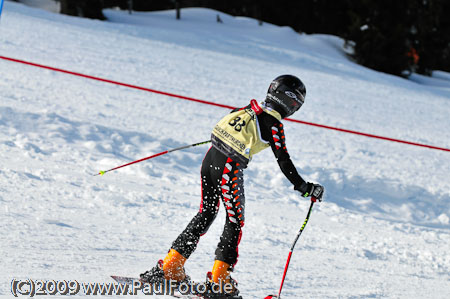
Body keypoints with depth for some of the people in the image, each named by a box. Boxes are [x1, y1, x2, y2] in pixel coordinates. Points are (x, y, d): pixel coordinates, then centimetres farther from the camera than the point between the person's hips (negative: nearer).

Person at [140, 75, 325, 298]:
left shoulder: (250, 108, 11)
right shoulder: (274, 125, -9)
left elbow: (223, 125, 28)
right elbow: (284, 162, -10)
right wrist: (304, 188, -3)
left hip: (210, 158, 7)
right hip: (229, 170, -7)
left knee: (206, 215, 18)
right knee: (235, 223, 5)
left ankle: (169, 267, 18)